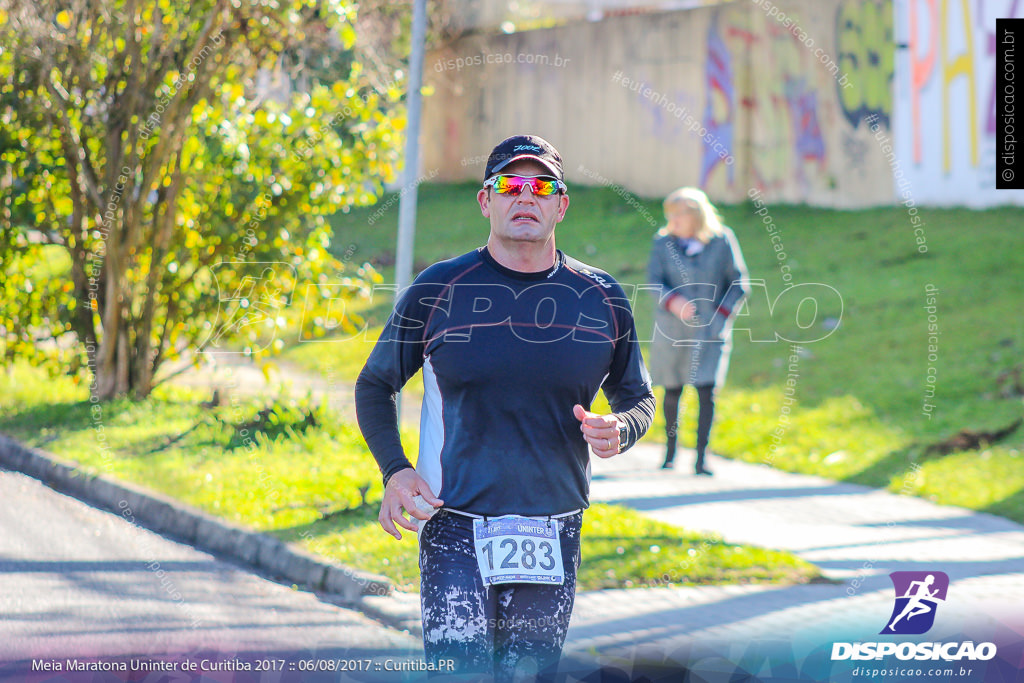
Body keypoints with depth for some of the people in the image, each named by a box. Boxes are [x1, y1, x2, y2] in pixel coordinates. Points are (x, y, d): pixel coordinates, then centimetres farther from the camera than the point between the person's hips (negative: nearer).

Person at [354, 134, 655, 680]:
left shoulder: (600, 298, 5)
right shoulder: (439, 289, -1)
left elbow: (638, 397, 17)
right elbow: (374, 384, 8)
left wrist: (619, 431, -8)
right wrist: (395, 471, -9)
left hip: (554, 534, 3)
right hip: (455, 528, -2)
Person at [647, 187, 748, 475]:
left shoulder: (722, 241, -1)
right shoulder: (663, 243, 2)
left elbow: (739, 283, 4)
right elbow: (655, 280, -3)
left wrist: (721, 313, -7)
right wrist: (672, 301, -23)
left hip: (709, 329, -1)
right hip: (672, 329, 2)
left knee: (706, 390, -11)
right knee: (672, 390, 8)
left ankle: (701, 457, -6)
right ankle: (670, 448, 27)